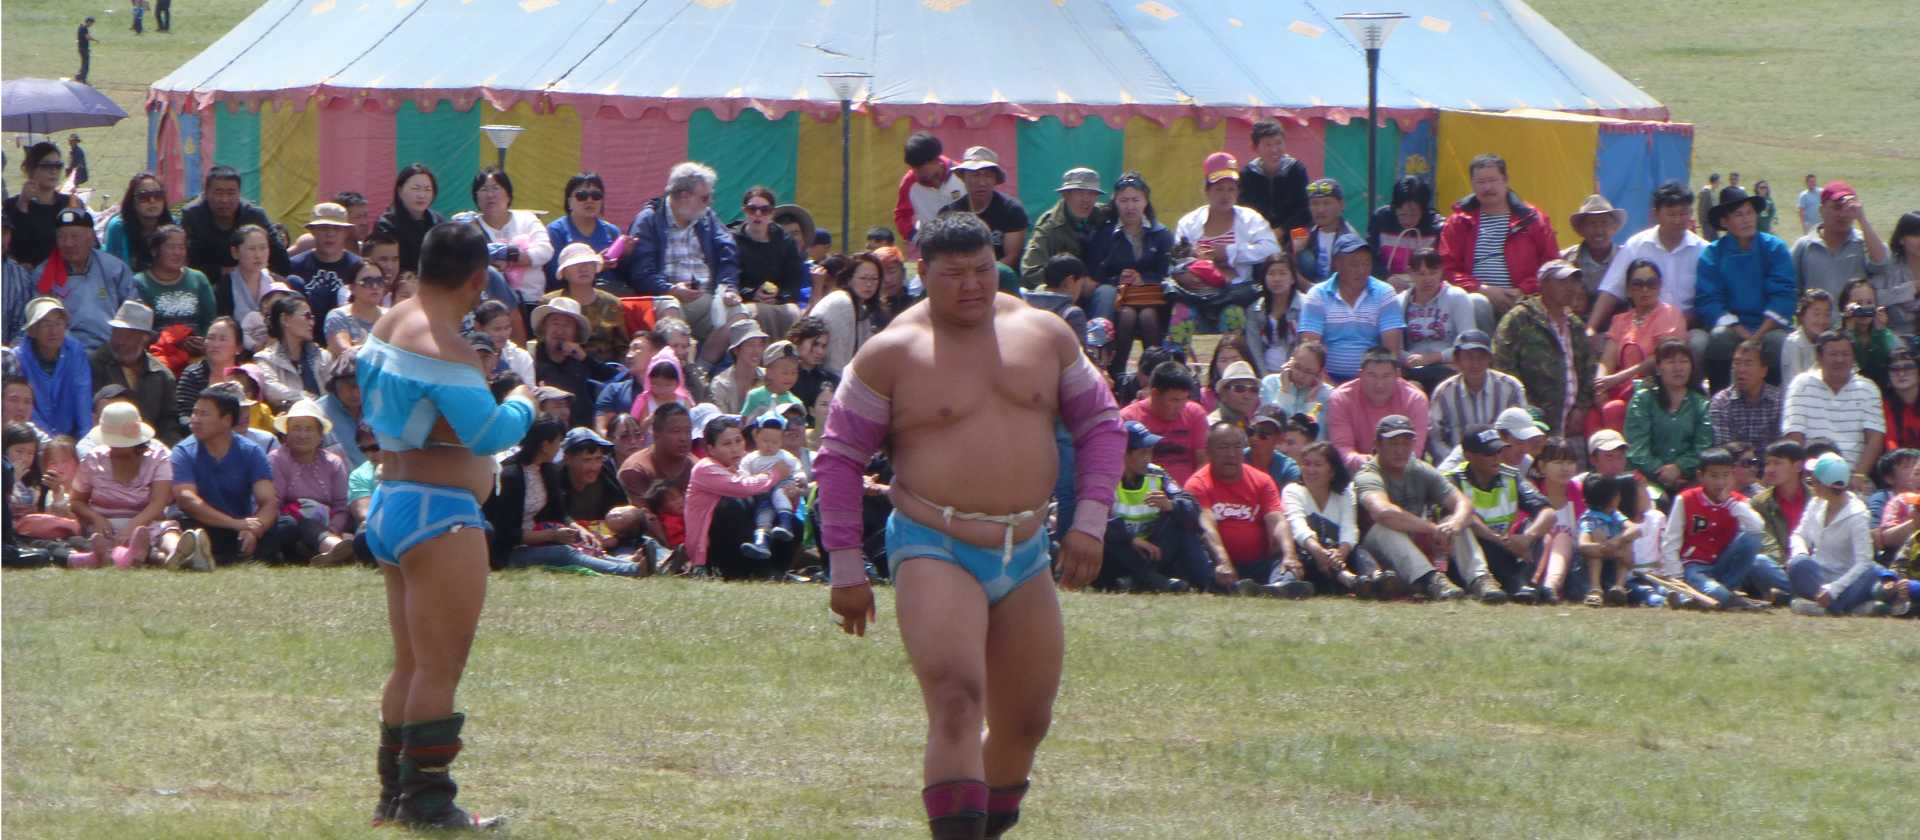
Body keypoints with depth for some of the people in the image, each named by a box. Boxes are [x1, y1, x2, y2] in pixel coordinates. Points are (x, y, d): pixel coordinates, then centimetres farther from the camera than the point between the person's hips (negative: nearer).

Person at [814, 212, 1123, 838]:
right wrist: (846, 568, -4)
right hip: (935, 551, -5)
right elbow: (839, 455, 0)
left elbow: (1099, 424, 15)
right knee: (955, 703, -22)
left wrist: (1089, 522, 1)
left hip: (1026, 554, 5)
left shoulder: (1044, 335, 8)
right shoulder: (893, 352, -3)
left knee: (1025, 723, 9)